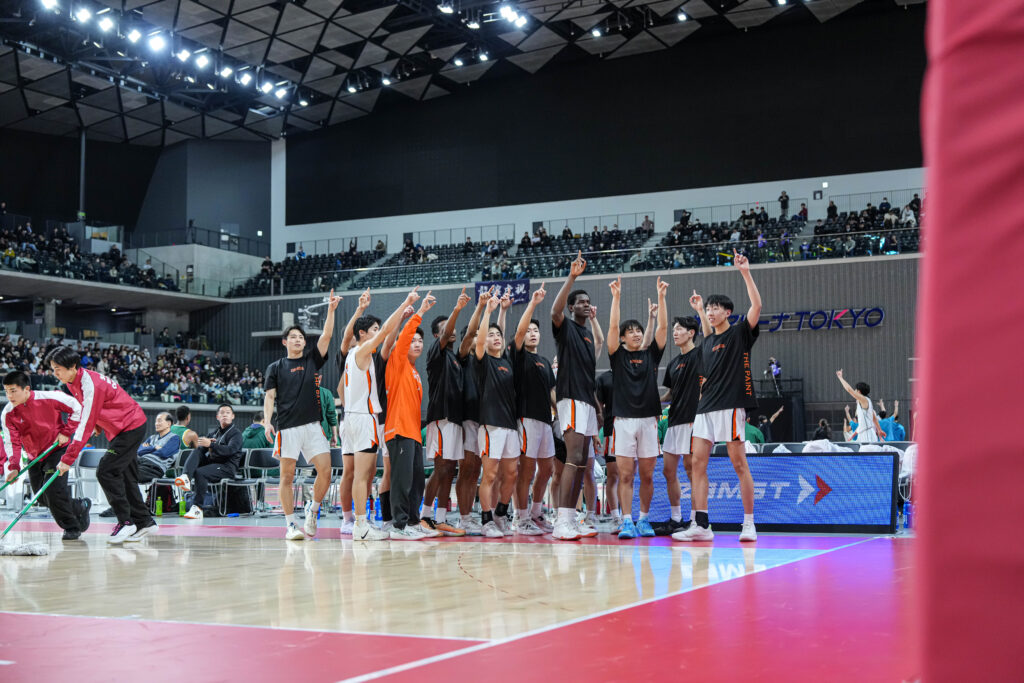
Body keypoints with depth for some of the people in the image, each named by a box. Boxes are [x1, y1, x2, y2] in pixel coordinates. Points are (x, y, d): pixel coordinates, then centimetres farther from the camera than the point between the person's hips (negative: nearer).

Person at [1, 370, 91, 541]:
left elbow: (77, 408, -9)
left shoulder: (50, 398, -21)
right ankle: (81, 506, 31)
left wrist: (66, 432, -13)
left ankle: (71, 527, 0)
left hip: (57, 451, -5)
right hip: (34, 457, 5)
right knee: (45, 500, 5)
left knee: (54, 490, -20)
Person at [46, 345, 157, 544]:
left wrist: (68, 459, -30)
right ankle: (144, 522, 17)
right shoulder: (73, 381, 1)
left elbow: (85, 426, -29)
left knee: (106, 472, -15)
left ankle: (126, 522, -9)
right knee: (124, 476, 10)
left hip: (131, 427, -10)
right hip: (119, 430, 10)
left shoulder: (90, 385, -27)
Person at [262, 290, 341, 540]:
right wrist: (267, 421, -10)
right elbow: (269, 396, 4)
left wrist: (331, 310, -8)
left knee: (325, 470, -8)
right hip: (287, 427, -2)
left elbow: (326, 336, 3)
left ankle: (312, 510, 15)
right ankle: (290, 525, 5)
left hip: (312, 425, 2)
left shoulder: (312, 359, 14)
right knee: (287, 476, -1)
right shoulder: (275, 368, 10)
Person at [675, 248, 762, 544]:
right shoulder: (708, 341, 18)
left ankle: (749, 524, 1)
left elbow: (756, 306, -13)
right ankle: (700, 525, -2)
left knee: (739, 464, -5)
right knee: (698, 463, -2)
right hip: (706, 408, 7)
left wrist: (745, 272, -15)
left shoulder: (739, 333, 1)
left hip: (731, 406, -7)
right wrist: (699, 310, 39)